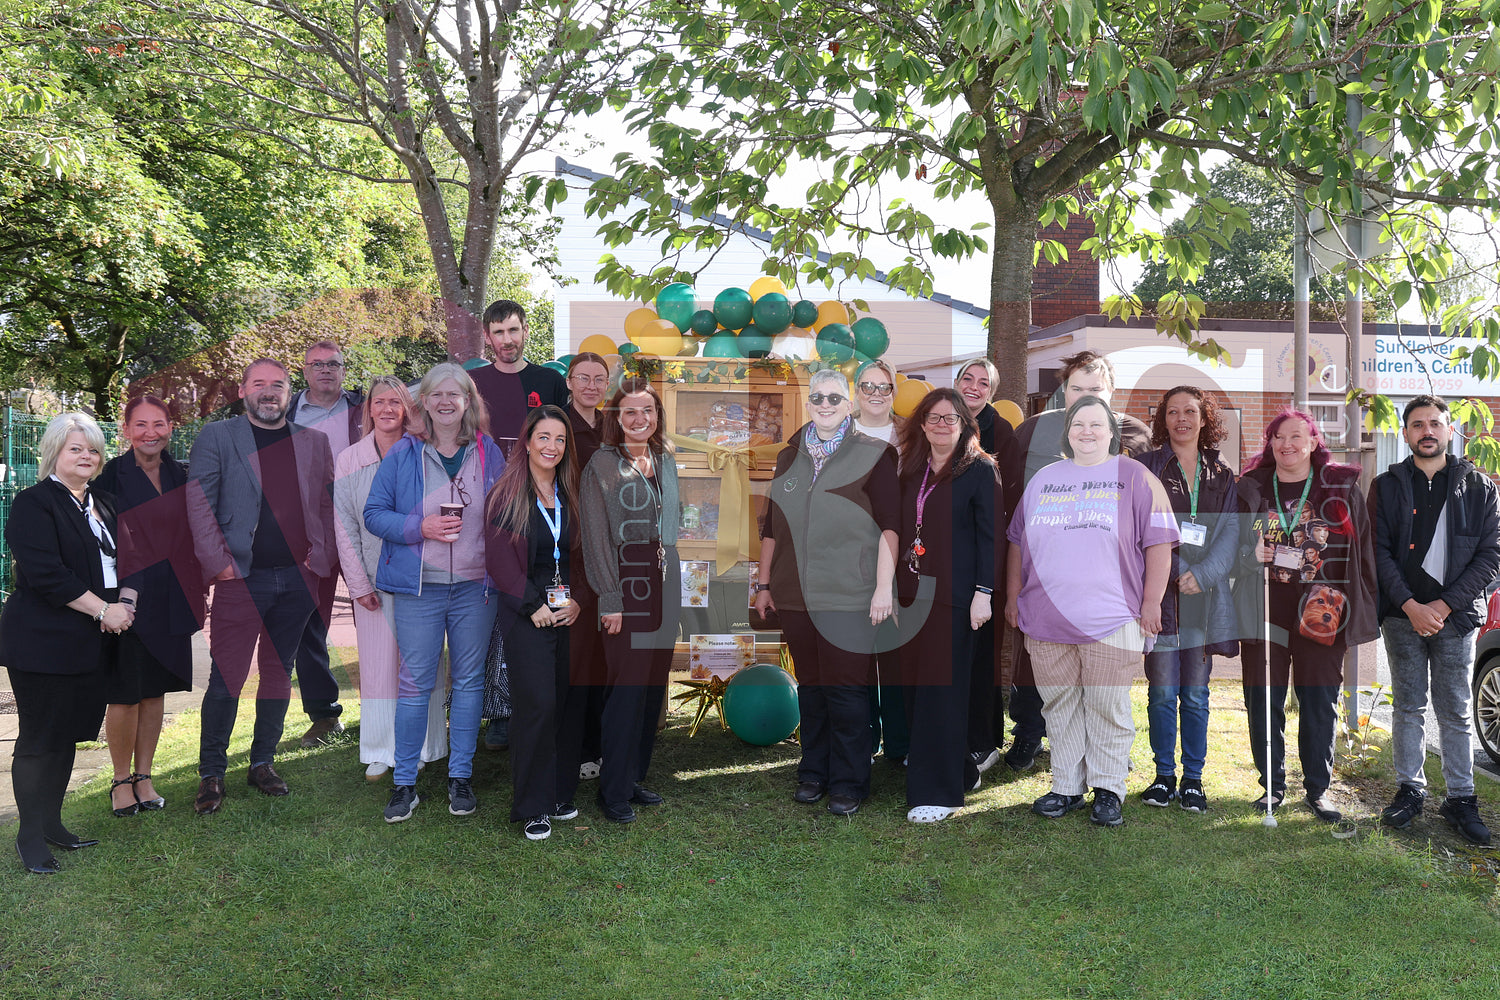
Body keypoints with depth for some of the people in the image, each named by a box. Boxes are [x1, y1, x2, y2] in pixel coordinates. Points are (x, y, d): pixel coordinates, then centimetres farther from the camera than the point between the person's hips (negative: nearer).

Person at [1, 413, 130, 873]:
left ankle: (51, 822, 25)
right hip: (44, 642, -7)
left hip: (92, 645, 7)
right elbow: (46, 574, -18)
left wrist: (125, 601, -2)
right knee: (39, 739, 0)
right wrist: (102, 609, -16)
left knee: (68, 735, 13)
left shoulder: (104, 504, 16)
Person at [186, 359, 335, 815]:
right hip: (242, 576, -3)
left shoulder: (314, 442, 13)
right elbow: (199, 504, -3)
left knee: (279, 673, 10)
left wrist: (320, 558, 2)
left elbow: (328, 505, 14)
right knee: (227, 677, -3)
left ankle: (263, 762, 22)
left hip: (298, 578, 3)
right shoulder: (216, 437, 3)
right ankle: (211, 774, 8)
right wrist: (220, 564, -10)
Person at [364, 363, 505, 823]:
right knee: (415, 683, 1)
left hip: (476, 586, 2)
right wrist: (420, 528, -15)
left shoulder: (488, 452, 6)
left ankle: (460, 776, 21)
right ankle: (404, 782, 12)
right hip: (418, 587, -2)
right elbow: (373, 513, 1)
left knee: (469, 680, 8)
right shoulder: (402, 454, 2)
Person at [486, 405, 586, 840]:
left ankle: (562, 795, 19)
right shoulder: (505, 495, 0)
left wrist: (578, 600, -3)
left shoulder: (572, 496, 11)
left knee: (569, 703, 5)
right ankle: (533, 808, 2)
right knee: (537, 705, -9)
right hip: (527, 616, -4)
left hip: (571, 613, 4)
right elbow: (499, 560, -5)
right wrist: (533, 606, -10)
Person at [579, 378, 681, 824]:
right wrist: (610, 599, -14)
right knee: (628, 689, -4)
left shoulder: (666, 460, 12)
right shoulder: (602, 464, -7)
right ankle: (613, 791, 8)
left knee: (654, 686, 10)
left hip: (666, 588, 6)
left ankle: (635, 776, 23)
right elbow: (596, 537, -10)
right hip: (626, 589, -6)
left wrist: (679, 584, 13)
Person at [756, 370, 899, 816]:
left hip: (848, 597, -4)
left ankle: (849, 783, 11)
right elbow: (772, 525, 17)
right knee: (810, 686, 12)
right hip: (796, 595, 4)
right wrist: (764, 584, 15)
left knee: (847, 690, -2)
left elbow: (890, 526, -5)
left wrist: (884, 587, -10)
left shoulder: (873, 455, 0)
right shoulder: (789, 457, 13)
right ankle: (814, 772, 25)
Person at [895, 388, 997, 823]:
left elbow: (989, 536, -7)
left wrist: (983, 592, -14)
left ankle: (940, 792, 4)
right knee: (915, 686, 8)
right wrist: (893, 587, 15)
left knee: (942, 689, -4)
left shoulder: (980, 470, -3)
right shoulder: (912, 471, 14)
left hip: (953, 595, -6)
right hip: (912, 592, 6)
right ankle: (960, 771, 24)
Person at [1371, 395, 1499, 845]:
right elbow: (1379, 552, 0)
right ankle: (1410, 790, 17)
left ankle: (1461, 798, 11)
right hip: (1403, 615, 1)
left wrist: (1444, 605, -10)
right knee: (1408, 707, 7)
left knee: (1456, 712, 3)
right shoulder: (1387, 486, 6)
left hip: (1455, 614, 0)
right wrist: (1411, 606, -12)